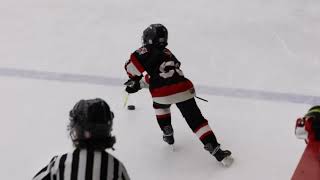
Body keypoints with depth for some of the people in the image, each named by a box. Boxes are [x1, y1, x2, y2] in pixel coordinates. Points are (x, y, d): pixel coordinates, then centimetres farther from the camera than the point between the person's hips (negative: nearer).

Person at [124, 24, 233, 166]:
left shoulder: (147, 51, 11)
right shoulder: (167, 53, 31)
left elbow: (132, 64, -4)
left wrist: (135, 80, 13)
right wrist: (139, 84, 39)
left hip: (163, 94, -4)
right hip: (183, 89, 4)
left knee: (160, 106, 32)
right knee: (197, 120, 6)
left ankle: (168, 134, 36)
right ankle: (216, 150, -2)